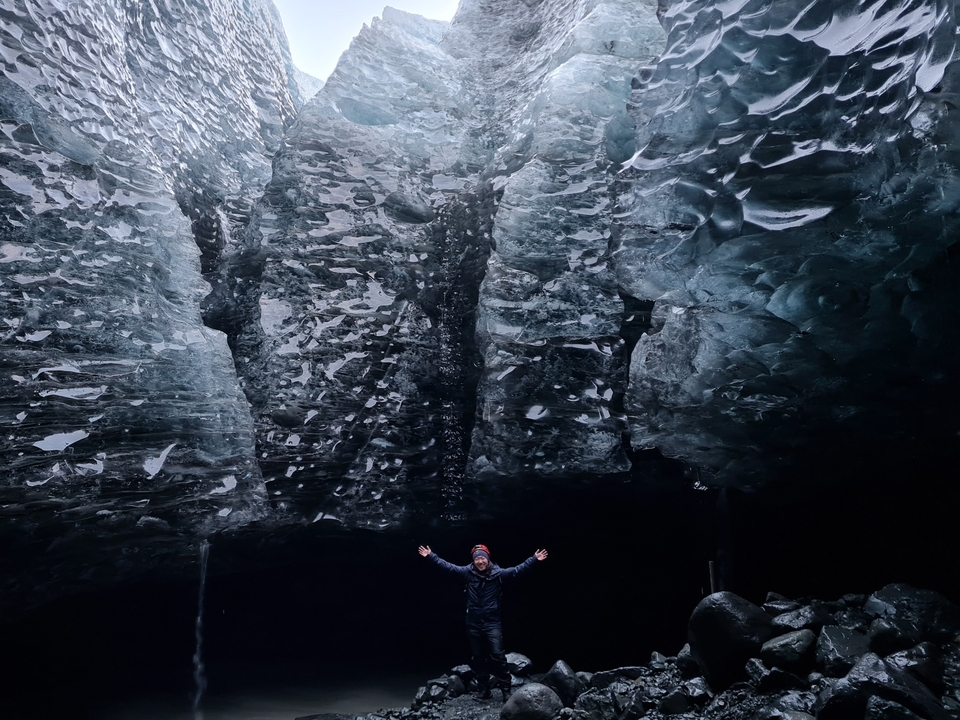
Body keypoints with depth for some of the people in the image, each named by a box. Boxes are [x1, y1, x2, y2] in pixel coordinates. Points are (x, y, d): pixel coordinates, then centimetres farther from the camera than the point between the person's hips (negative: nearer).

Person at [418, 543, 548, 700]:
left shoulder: (497, 573, -7)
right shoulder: (467, 572, -4)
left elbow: (517, 569, -9)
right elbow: (448, 566, -1)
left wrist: (534, 559, -16)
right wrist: (431, 556, -2)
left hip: (492, 623, -2)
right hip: (473, 624, 2)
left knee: (498, 656, -6)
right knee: (478, 658, 12)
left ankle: (506, 690, 6)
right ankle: (484, 690, 24)